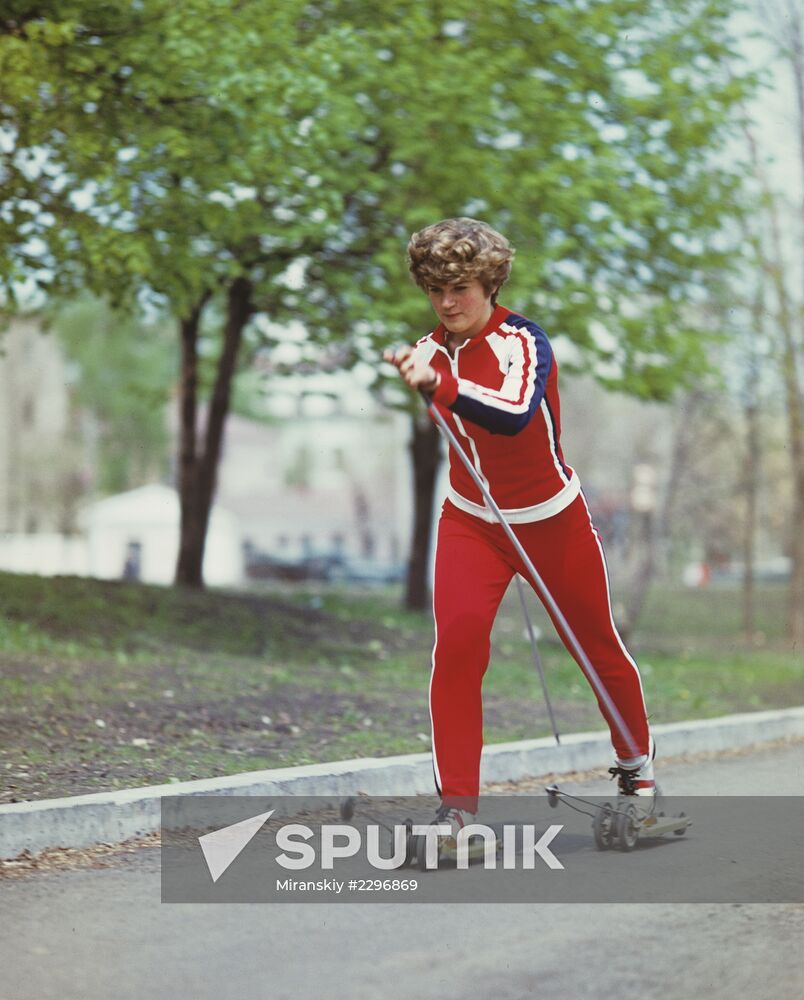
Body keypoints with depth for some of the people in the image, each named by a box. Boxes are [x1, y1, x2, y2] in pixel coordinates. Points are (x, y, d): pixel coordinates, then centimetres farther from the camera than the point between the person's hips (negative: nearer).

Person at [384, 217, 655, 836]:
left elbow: (516, 415, -42)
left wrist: (437, 384, -52)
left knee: (596, 644, 12)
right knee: (457, 642, -18)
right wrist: (403, 380, 2)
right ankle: (457, 801, -10)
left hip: (552, 518, -3)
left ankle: (635, 761, 38)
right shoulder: (433, 349, -2)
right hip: (471, 519, 3)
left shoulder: (523, 340, -18)